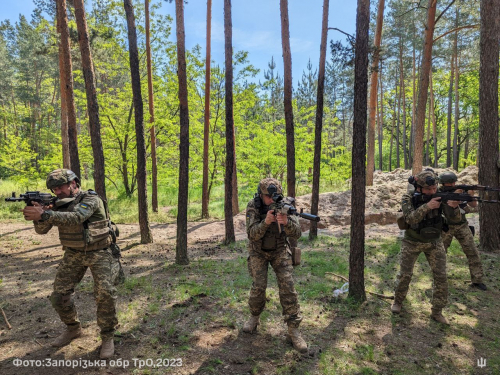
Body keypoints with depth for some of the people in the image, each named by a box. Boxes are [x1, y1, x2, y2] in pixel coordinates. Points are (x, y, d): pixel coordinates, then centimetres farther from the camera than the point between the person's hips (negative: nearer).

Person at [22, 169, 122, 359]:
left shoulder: (91, 199, -20)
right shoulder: (58, 204, 0)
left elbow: (76, 218, -38)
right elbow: (42, 230, -5)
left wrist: (44, 214, -46)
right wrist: (38, 212, -25)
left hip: (99, 252, -6)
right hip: (74, 254, 6)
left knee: (105, 293, -19)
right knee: (59, 295, 3)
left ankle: (107, 336, 0)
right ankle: (73, 328, 28)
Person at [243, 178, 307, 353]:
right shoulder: (253, 207, -20)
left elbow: (297, 233, -25)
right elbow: (253, 234, -29)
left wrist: (286, 222, -47)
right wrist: (266, 222, -47)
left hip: (279, 250, 1)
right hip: (258, 251, 0)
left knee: (287, 285, -12)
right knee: (259, 286, -12)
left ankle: (293, 329, -3)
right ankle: (254, 317, 17)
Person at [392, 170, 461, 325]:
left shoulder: (440, 196, -11)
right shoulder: (409, 198, -18)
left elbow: (453, 216, -19)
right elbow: (410, 218, -31)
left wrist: (454, 206, -42)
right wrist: (427, 206, -43)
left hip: (434, 242, 2)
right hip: (412, 242, -2)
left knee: (441, 277, -1)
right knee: (405, 275, 2)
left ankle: (437, 312, 14)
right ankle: (398, 301, 27)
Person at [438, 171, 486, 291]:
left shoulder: (460, 191, -4)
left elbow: (473, 208, -9)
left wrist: (471, 196, -26)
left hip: (462, 226, 2)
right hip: (446, 227, -2)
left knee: (473, 253, -1)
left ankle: (477, 280, 9)